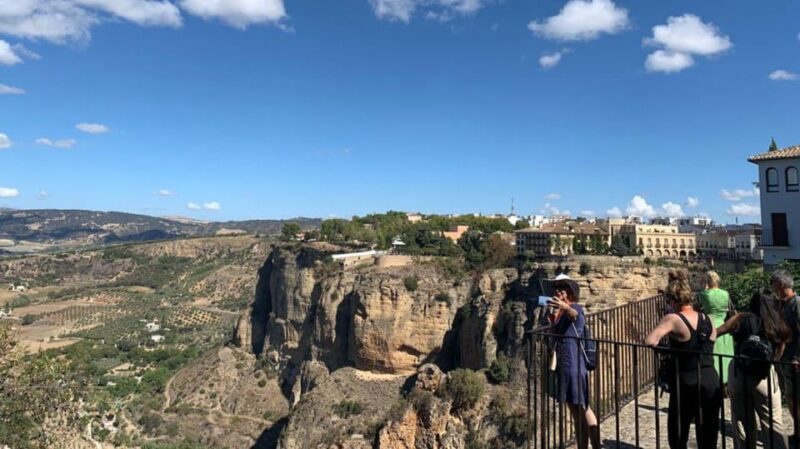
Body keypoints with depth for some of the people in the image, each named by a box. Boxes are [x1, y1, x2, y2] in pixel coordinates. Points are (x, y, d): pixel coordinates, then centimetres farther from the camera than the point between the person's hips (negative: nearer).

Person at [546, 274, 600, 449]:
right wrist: (553, 321, 1)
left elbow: (576, 315, -37)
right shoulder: (559, 312, 11)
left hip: (575, 363, -8)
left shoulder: (575, 308, -11)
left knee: (583, 408, -6)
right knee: (574, 408, 15)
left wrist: (566, 308, -58)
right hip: (563, 364, 8)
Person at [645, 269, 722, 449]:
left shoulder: (673, 319, -12)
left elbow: (649, 341, -24)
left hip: (686, 384, -6)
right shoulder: (707, 320, 7)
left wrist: (659, 342, -3)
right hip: (712, 382, 6)